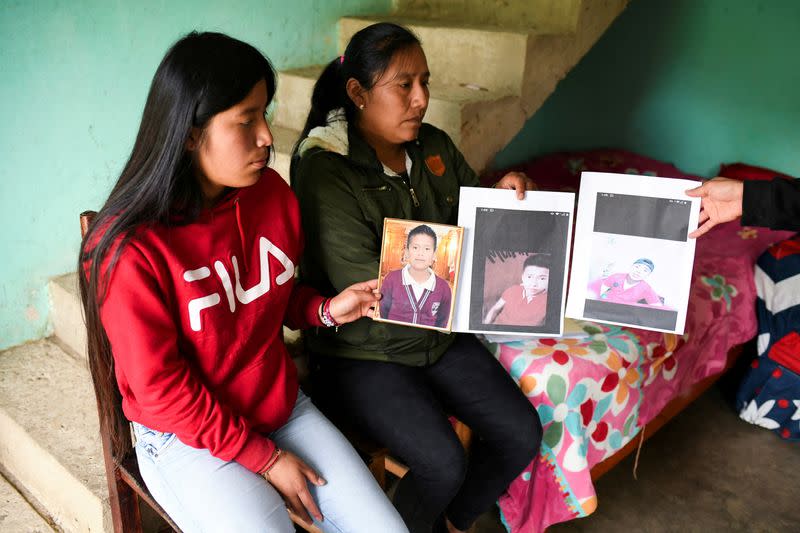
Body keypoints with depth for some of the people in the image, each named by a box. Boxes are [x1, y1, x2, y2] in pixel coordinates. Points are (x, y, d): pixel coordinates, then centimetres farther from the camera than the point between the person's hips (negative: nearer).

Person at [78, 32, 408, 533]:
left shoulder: (272, 192, -6)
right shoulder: (129, 249, -22)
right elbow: (161, 388, -16)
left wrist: (327, 310, -8)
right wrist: (264, 458, -13)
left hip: (283, 408, 5)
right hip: (187, 439, -4)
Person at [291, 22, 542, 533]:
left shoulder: (435, 147, 1)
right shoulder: (325, 171, -20)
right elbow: (369, 289, -25)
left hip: (439, 335, 7)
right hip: (364, 353, -6)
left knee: (523, 434, -2)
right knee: (444, 464, -20)